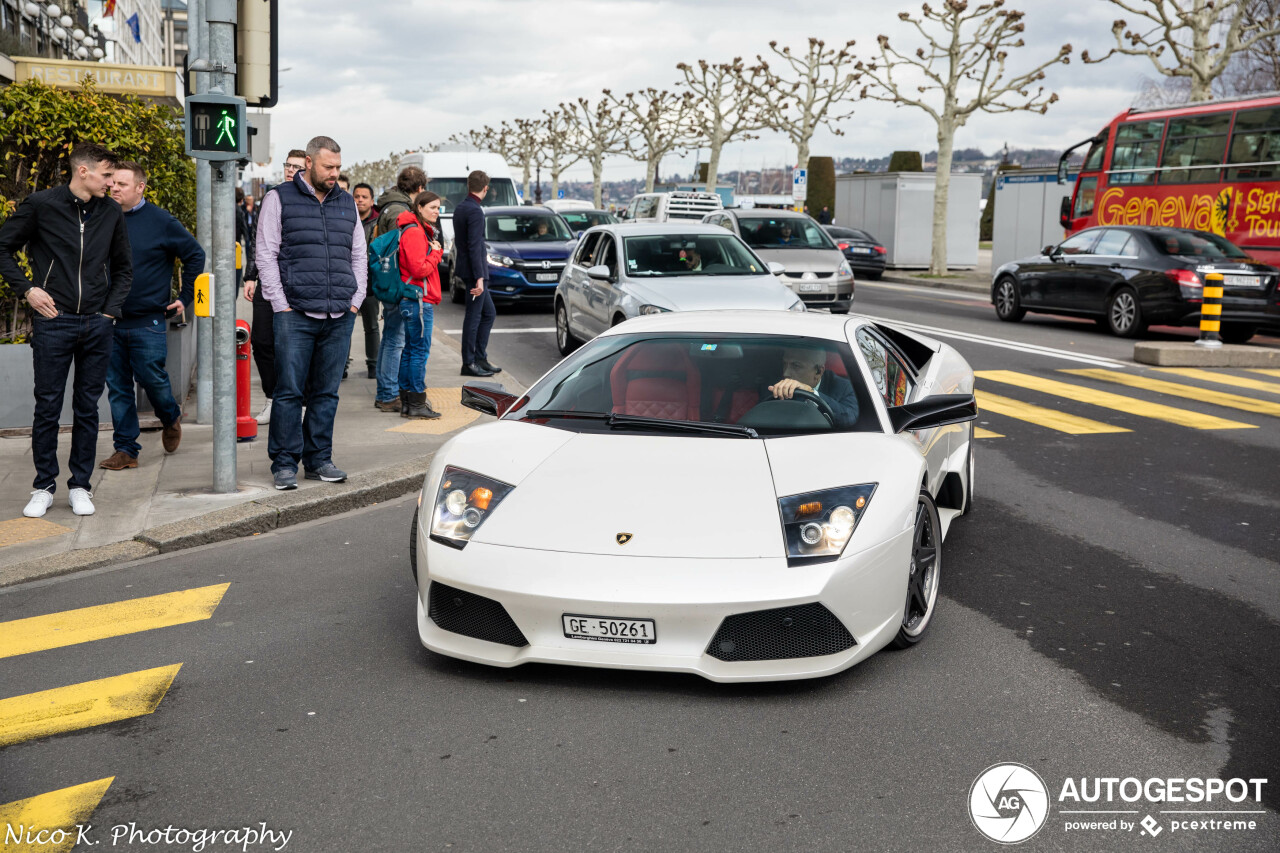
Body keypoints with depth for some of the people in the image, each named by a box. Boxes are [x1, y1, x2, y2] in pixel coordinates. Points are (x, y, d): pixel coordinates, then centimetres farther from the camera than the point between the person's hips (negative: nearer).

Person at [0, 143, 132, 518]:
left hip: (96, 325, 3)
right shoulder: (40, 205, -3)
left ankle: (80, 486, 16)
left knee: (88, 408, 7)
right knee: (47, 406, 1)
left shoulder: (111, 213, 9)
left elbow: (124, 267, 19)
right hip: (53, 322, -3)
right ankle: (43, 487, 14)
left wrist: (111, 308, 8)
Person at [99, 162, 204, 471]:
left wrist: (185, 297, 2)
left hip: (148, 322, -4)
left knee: (152, 378, -3)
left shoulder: (161, 222, -4)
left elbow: (195, 255, 4)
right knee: (117, 387, 4)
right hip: (110, 321, 4)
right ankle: (125, 449, 11)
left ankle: (171, 417, 29)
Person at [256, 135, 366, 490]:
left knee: (327, 392, 7)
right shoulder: (280, 199, 3)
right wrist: (280, 303, -7)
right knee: (289, 391, -5)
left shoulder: (347, 203, 16)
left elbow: (359, 255, 21)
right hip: (296, 314, -4)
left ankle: (318, 459, 15)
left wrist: (356, 299, 9)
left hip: (340, 316, 4)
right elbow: (266, 254, 0)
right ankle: (284, 463, 3)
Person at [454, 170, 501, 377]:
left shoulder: (460, 207, 13)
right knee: (474, 317, -3)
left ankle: (480, 359, 18)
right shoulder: (475, 211, -17)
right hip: (474, 270, -10)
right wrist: (479, 277, -23)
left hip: (467, 269, 10)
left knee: (489, 314, 15)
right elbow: (474, 247, -22)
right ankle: (469, 364, 3)